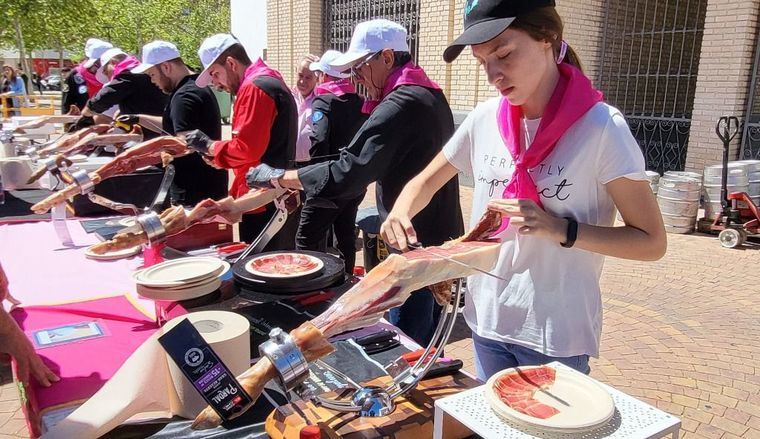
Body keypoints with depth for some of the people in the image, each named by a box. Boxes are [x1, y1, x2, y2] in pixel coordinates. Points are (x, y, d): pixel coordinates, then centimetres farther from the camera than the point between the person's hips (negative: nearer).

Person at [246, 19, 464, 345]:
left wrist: (277, 178, -15)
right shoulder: (431, 95, 12)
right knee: (427, 340, 21)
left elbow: (347, 174, -26)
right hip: (442, 240, 10)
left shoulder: (400, 105, -20)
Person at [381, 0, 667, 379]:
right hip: (486, 318, 5)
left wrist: (562, 229, -24)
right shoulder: (485, 119, -2)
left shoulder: (601, 128, -15)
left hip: (556, 334, -4)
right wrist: (401, 213, -10)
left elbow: (651, 243, -11)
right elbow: (427, 181, 11)